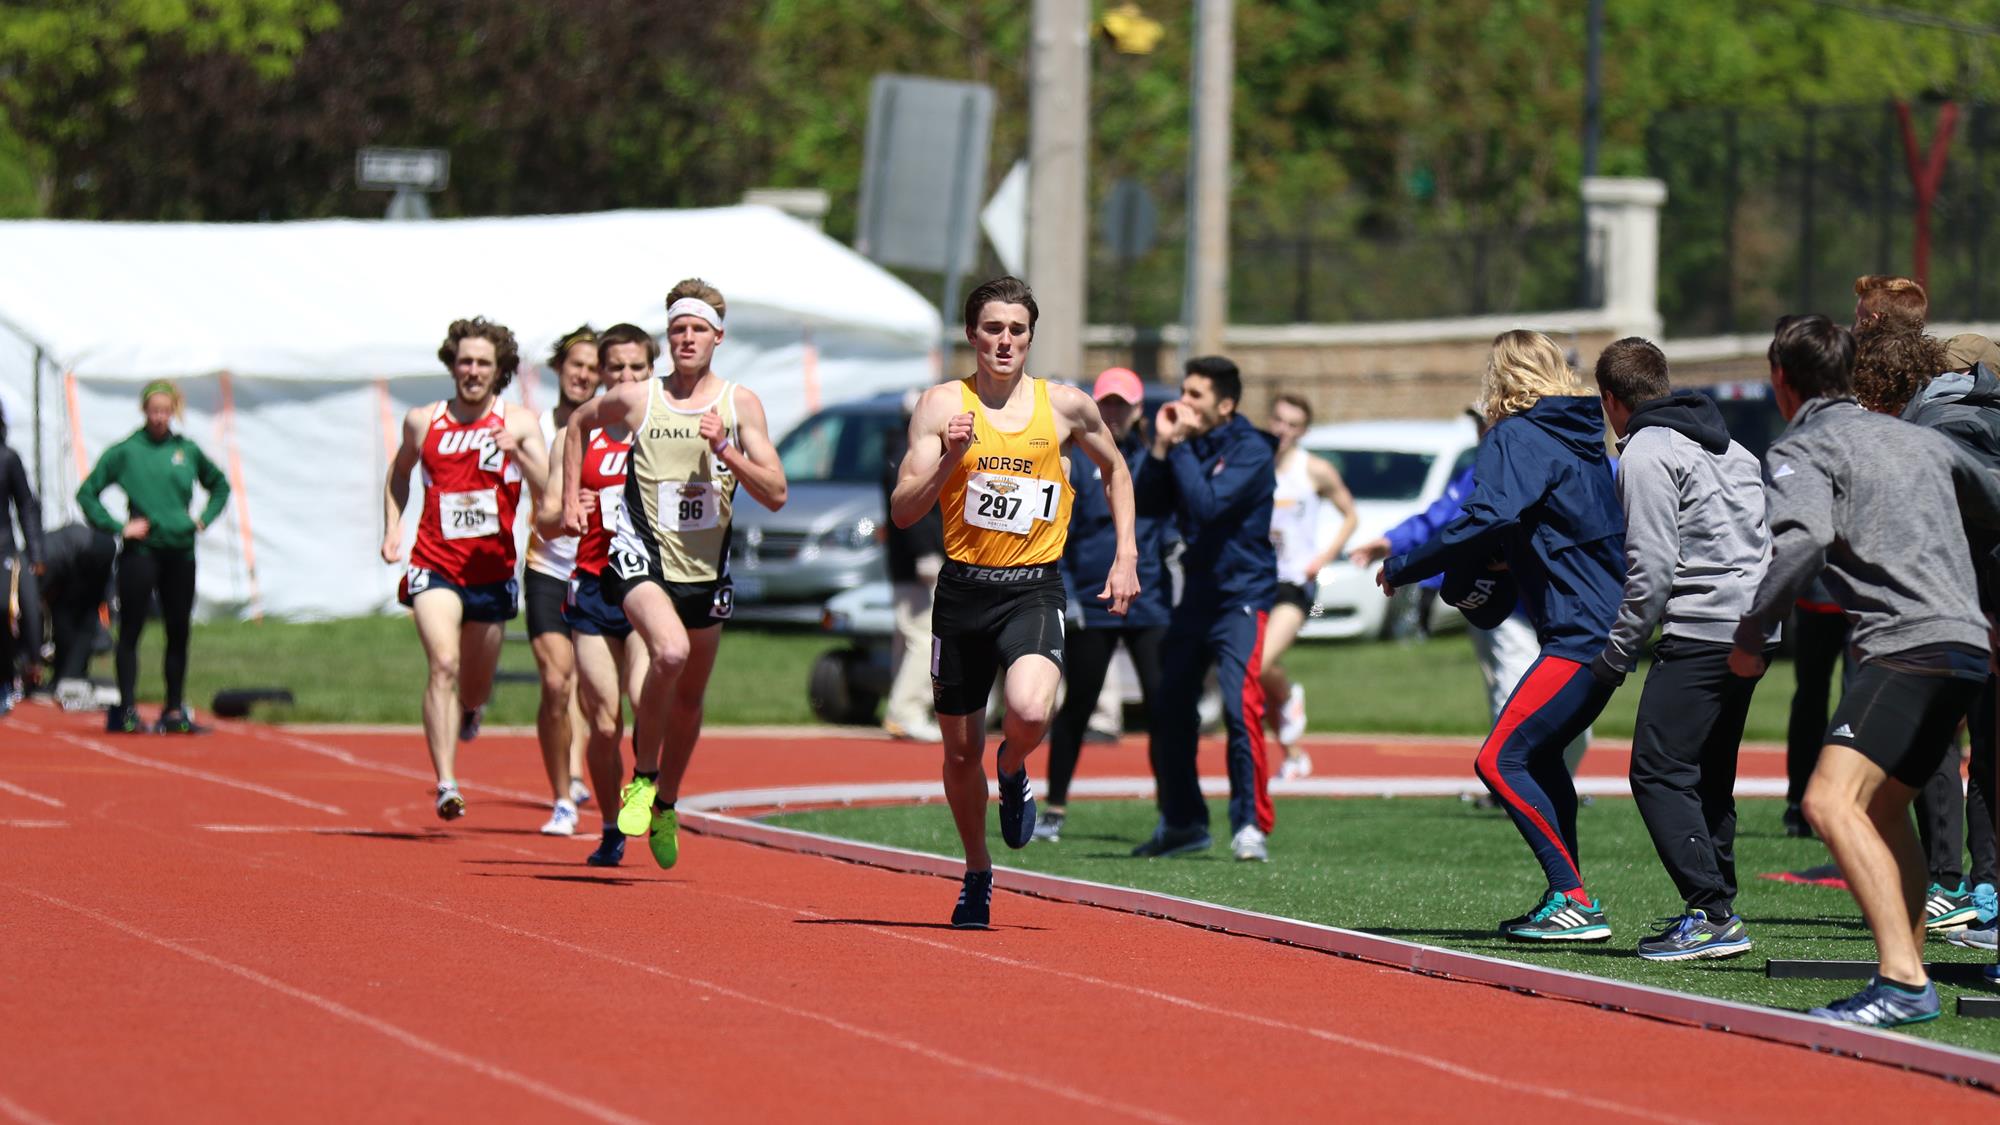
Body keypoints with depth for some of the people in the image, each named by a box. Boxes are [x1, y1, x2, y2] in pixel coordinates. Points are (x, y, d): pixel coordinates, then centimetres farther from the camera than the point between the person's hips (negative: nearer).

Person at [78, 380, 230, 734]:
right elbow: (87, 494, -2)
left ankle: (174, 711, 14)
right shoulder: (125, 451, -3)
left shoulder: (188, 451, 8)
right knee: (130, 631, -2)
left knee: (179, 632, 6)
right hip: (141, 550, -4)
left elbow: (220, 485, 25)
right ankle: (126, 710, 0)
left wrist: (203, 520, 11)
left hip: (180, 551, 4)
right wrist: (118, 527, -9)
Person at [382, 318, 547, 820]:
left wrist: (518, 453, -28)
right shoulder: (422, 421, 4)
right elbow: (399, 473, 24)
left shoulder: (519, 424, -1)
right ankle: (447, 787, -27)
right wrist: (392, 528, 12)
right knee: (443, 665, -22)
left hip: (492, 570, 1)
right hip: (434, 566, -1)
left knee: (475, 685, 14)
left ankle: (468, 712, 54)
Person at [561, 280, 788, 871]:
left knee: (690, 696, 15)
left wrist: (725, 451, -18)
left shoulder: (740, 403, 0)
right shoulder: (637, 399, -2)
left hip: (706, 571, 3)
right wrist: (571, 498, 14)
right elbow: (578, 424, 20)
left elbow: (775, 494, -4)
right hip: (642, 556, -3)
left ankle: (666, 805, 39)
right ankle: (643, 777, -11)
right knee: (671, 652, -31)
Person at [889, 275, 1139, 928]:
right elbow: (903, 512, -5)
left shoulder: (1066, 406, 2)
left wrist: (1126, 555, 13)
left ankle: (1014, 772, 9)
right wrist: (949, 458, -20)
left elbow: (1114, 469, 21)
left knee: (1029, 712, -28)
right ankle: (976, 875, 33)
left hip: (1034, 588, -1)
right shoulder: (942, 406, -1)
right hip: (963, 587, 1)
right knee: (961, 750, 10)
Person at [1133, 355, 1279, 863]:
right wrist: (1161, 445, -7)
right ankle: (1183, 822, 24)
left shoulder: (1251, 450, -12)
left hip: (1241, 596, -7)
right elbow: (1146, 500, 3)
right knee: (1170, 710, 10)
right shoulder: (1188, 444, 8)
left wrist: (1182, 447, -18)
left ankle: (1251, 826, -18)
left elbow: (1207, 503, -24)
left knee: (1240, 708, -20)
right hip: (1197, 592, 7)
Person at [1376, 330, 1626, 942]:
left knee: (1501, 760, -12)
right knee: (1539, 755, 21)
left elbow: (1486, 521, -23)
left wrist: (1401, 569, -14)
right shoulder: (1580, 438, 18)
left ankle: (1574, 901, -15)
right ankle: (1568, 902, 23)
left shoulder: (1517, 437, -9)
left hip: (1580, 634, -10)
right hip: (1610, 627, 10)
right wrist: (1500, 558, 24)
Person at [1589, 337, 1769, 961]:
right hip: (1752, 628, 9)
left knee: (1658, 772, -10)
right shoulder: (1728, 447, 21)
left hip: (1700, 629, -9)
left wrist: (1616, 655, -7)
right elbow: (1765, 540, 19)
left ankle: (1712, 914, -18)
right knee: (1708, 778, 15)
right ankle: (1716, 913, 14)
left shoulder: (1647, 454, -7)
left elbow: (1652, 567, -14)